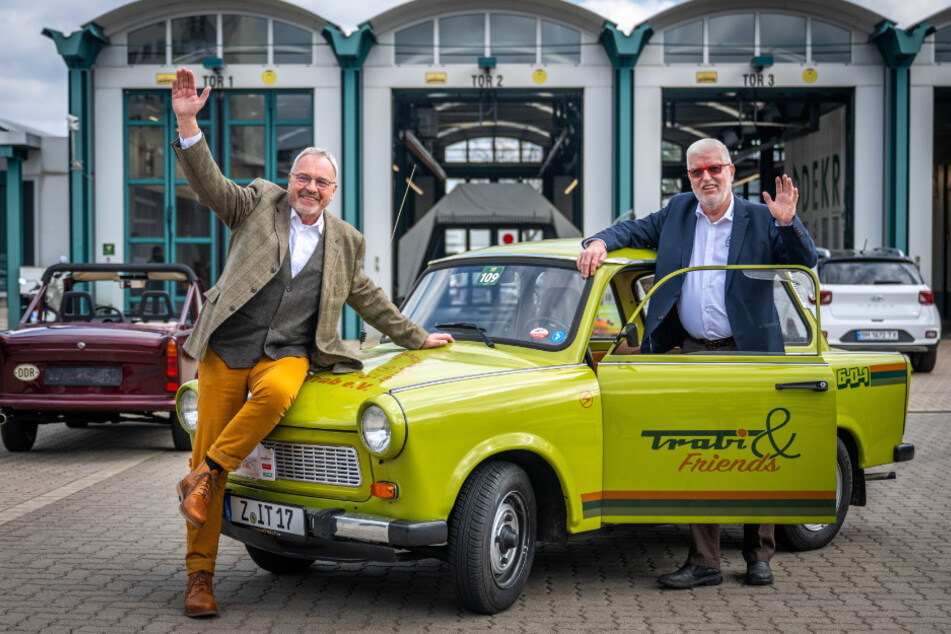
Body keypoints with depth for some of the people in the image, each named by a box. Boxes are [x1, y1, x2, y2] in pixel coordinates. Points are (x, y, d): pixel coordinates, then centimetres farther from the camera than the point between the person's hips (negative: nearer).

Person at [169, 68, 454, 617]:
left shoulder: (346, 242, 15)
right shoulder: (260, 203, 9)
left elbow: (370, 300, 25)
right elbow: (210, 184, -4)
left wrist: (417, 338, 27)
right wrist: (187, 125, -17)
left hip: (289, 354, 1)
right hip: (227, 348, -1)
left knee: (274, 393, -36)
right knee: (208, 443, -5)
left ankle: (205, 474, -16)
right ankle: (199, 576, 4)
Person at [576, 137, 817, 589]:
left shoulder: (759, 220, 3)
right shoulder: (677, 213, 11)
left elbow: (805, 262, -2)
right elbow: (633, 230, 20)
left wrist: (788, 223, -19)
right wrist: (600, 242, 0)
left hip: (746, 356, -2)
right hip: (691, 356, 3)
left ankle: (759, 556, 16)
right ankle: (703, 562, 8)